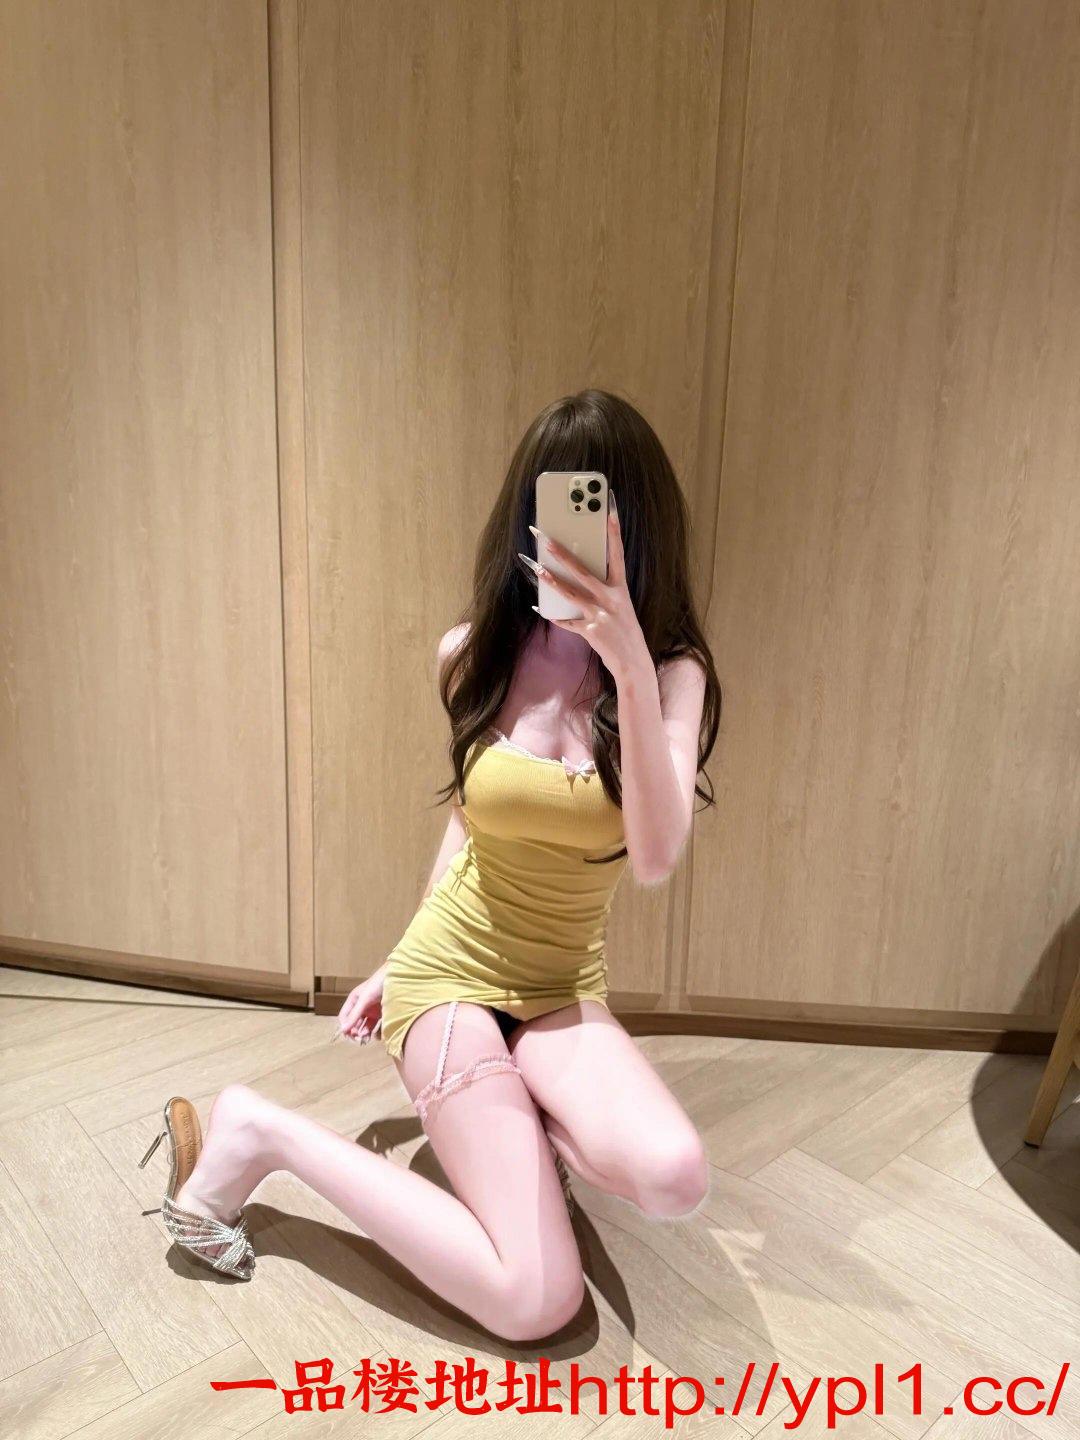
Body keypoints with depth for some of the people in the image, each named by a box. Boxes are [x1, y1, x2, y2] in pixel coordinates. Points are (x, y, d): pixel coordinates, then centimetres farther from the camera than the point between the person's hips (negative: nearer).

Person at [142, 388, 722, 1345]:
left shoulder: (673, 674, -11)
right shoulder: (474, 652, -6)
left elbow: (655, 860, -26)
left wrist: (627, 660, -37)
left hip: (566, 992, 1)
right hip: (451, 970, -1)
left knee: (672, 1180, -29)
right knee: (537, 1301, -12)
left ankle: (505, 1113, 5)